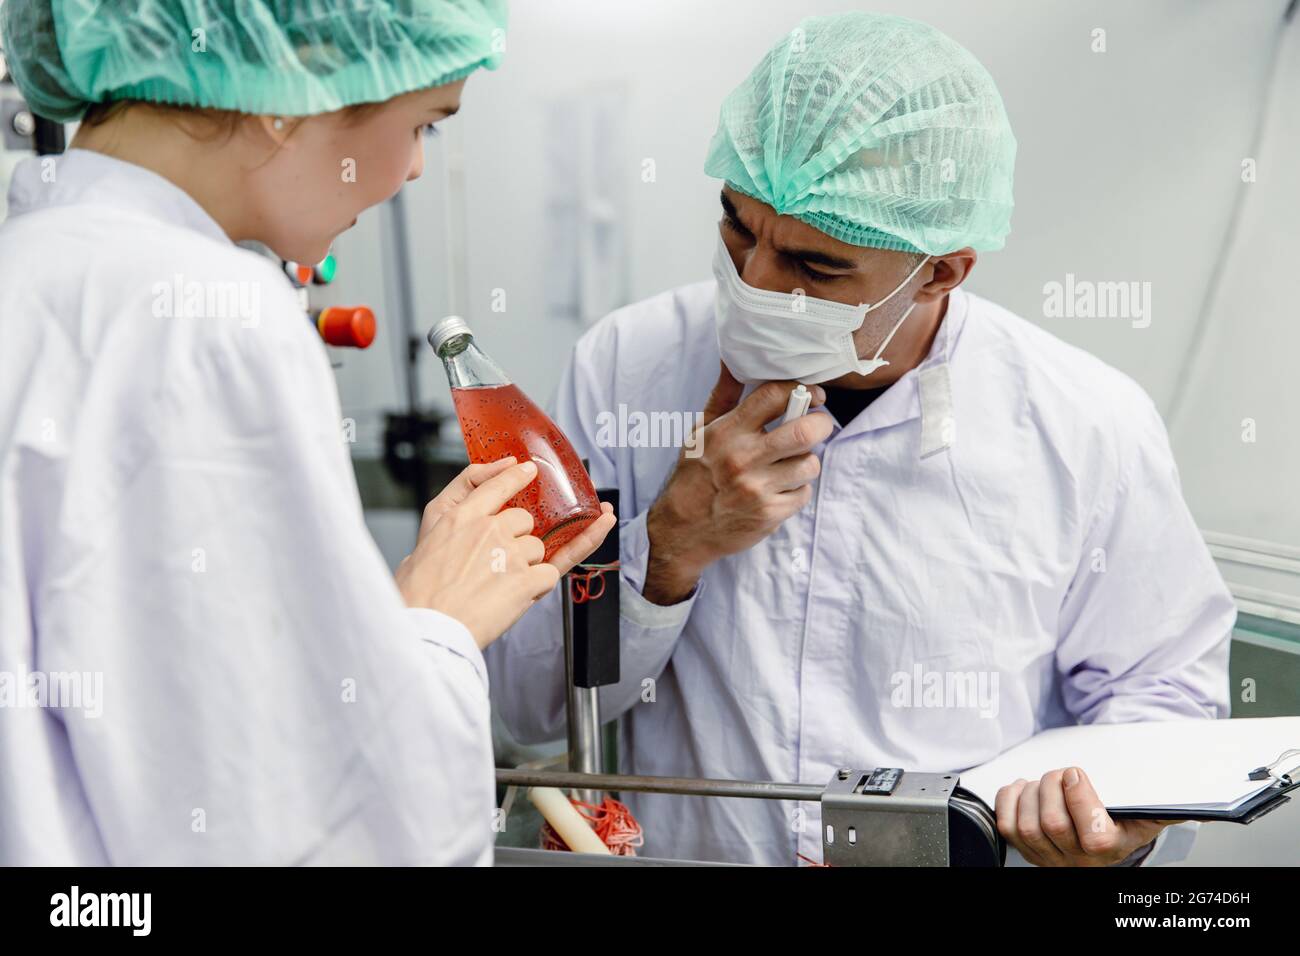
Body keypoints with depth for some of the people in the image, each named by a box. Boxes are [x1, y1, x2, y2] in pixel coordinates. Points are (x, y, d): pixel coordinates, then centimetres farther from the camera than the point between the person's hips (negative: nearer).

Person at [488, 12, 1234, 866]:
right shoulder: (627, 365, -4)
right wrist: (673, 543, -15)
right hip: (681, 850, 0)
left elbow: (1161, 692, 6)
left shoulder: (1093, 431, -6)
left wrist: (1123, 820, -13)